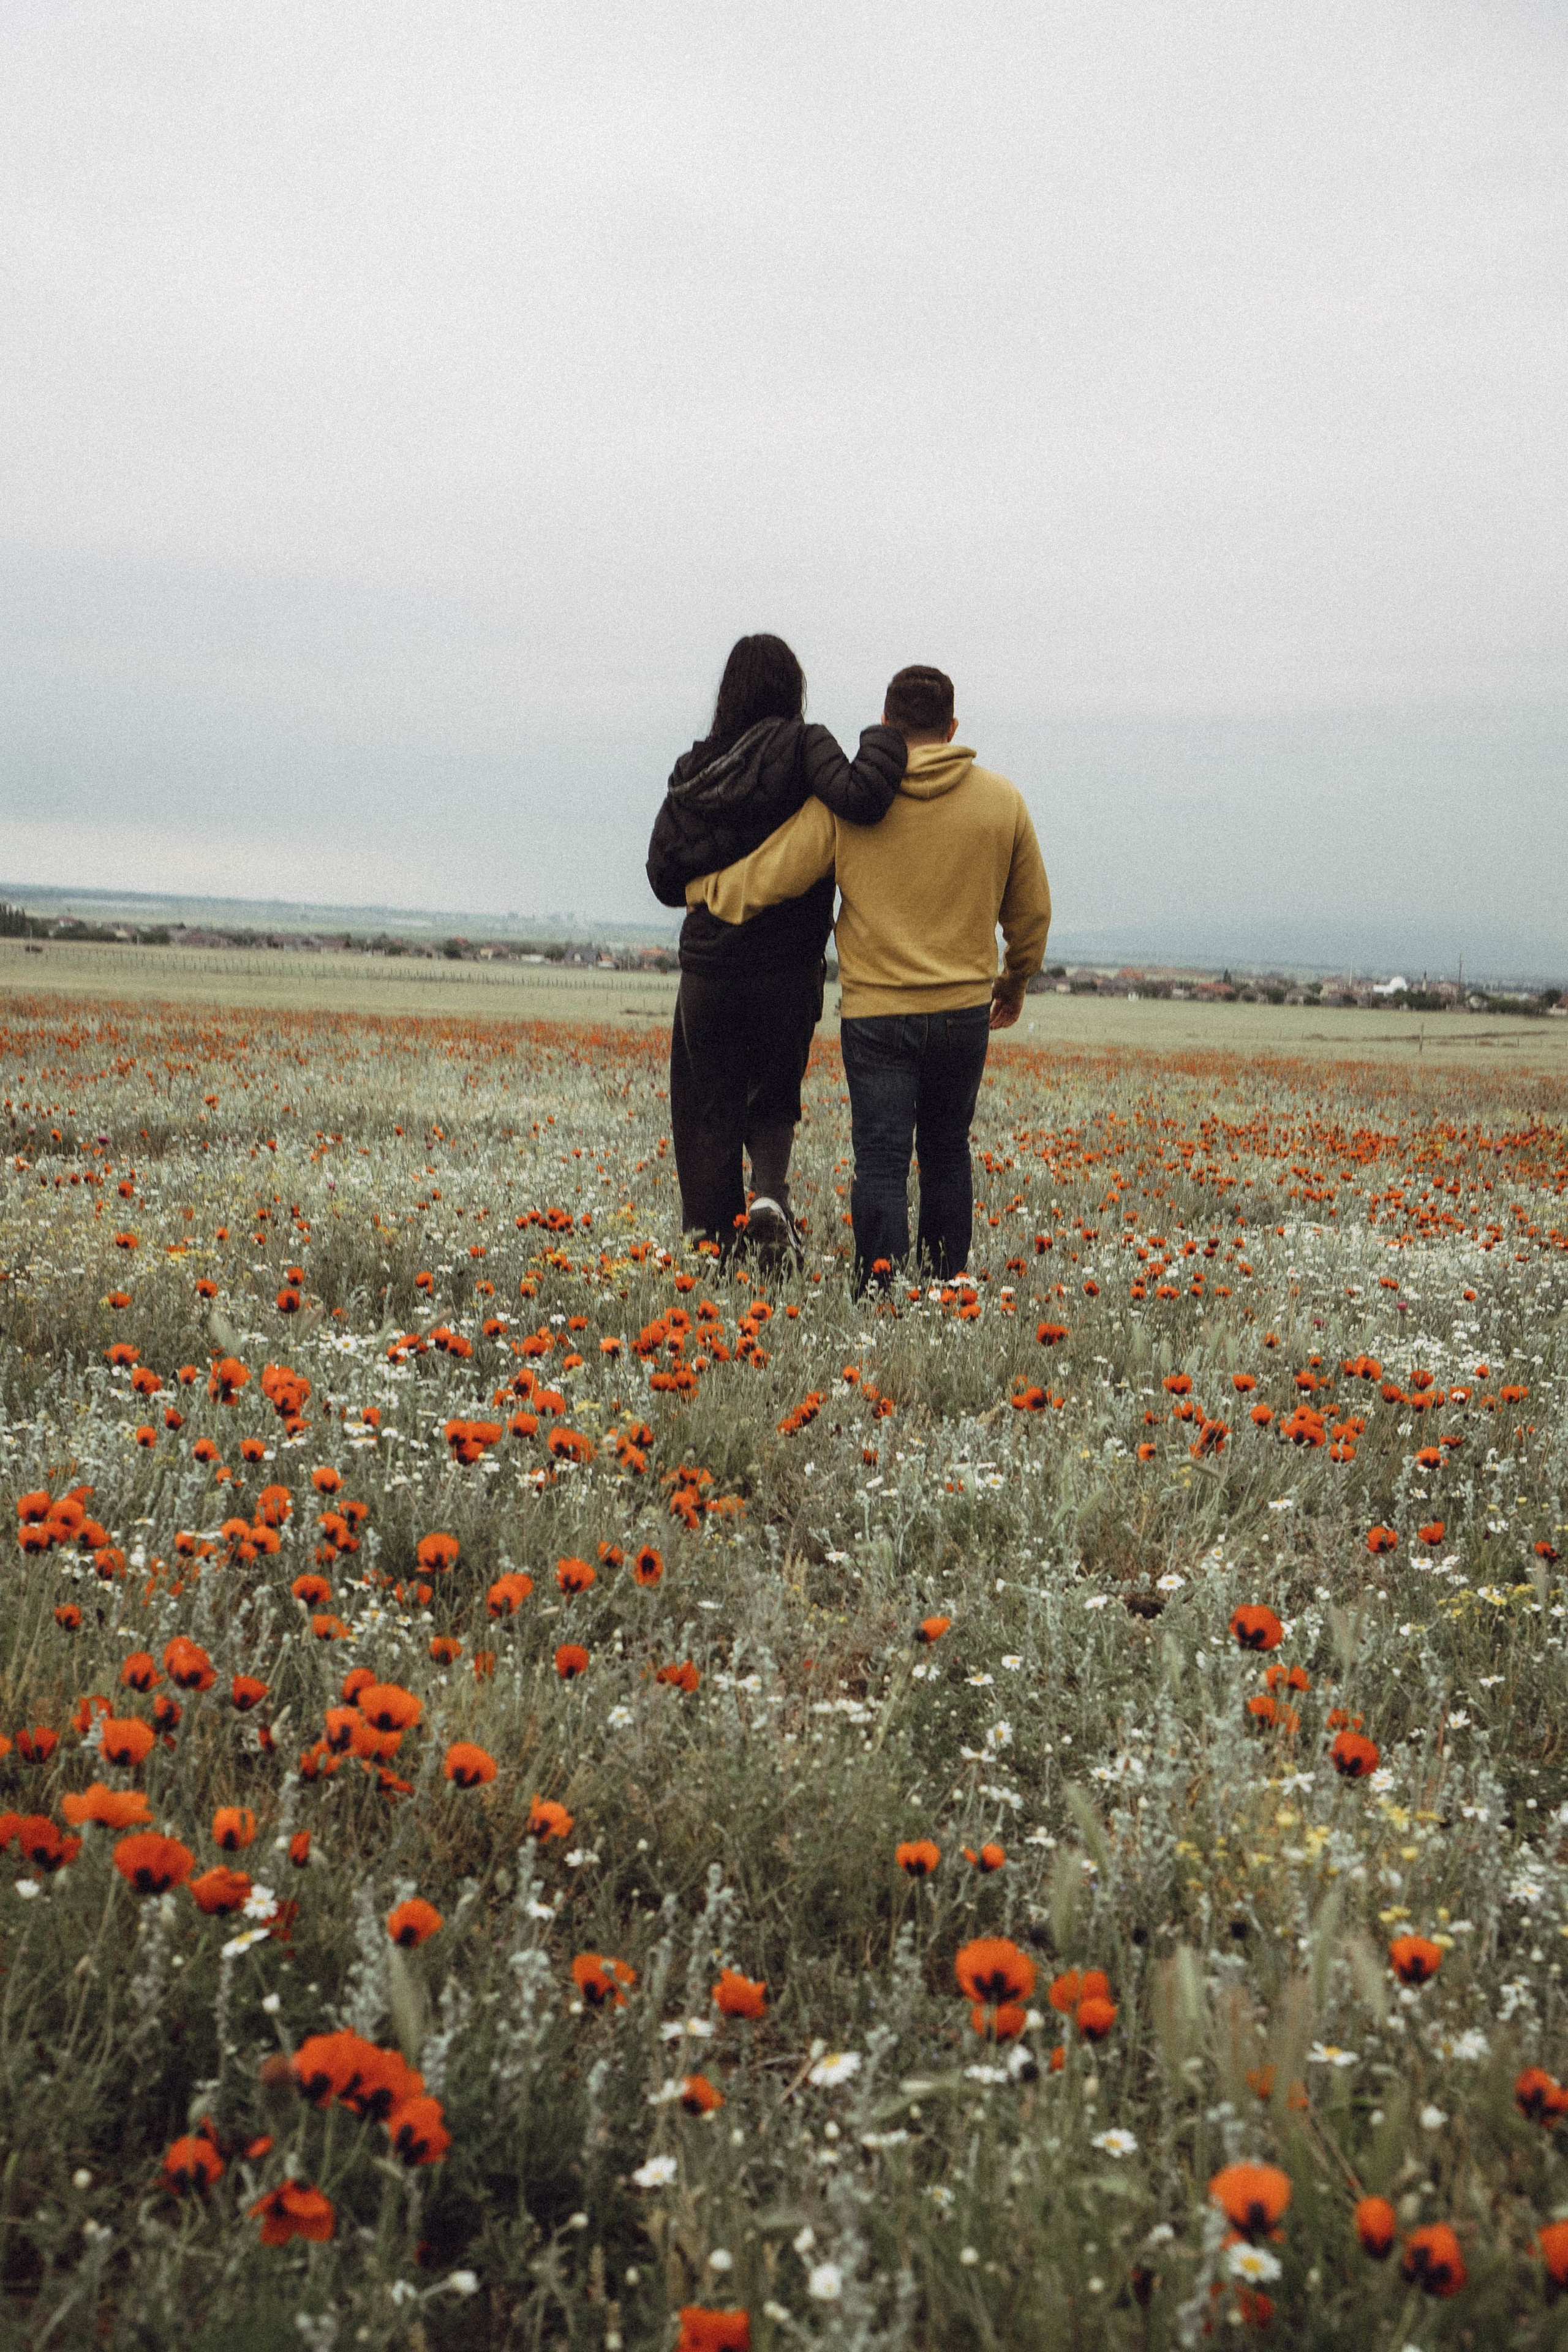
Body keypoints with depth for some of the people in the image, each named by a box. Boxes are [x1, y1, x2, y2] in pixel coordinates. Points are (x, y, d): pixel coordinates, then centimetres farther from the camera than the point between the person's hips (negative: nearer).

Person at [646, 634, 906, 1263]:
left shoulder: (695, 769, 3)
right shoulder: (803, 746, -7)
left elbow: (665, 876, 3)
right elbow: (859, 798, -26)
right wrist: (886, 740, -9)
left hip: (708, 968, 1)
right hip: (787, 973, -1)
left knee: (709, 1110, 12)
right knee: (773, 1099, 18)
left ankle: (713, 1241, 10)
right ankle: (770, 1196, -10)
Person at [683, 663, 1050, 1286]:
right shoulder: (1001, 799, 2)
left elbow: (765, 878, -4)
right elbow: (1031, 910, 11)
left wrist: (699, 887, 16)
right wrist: (1014, 984, 28)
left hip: (875, 1011, -3)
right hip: (964, 1009, 3)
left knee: (881, 1160, -1)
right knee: (946, 1153, 17)